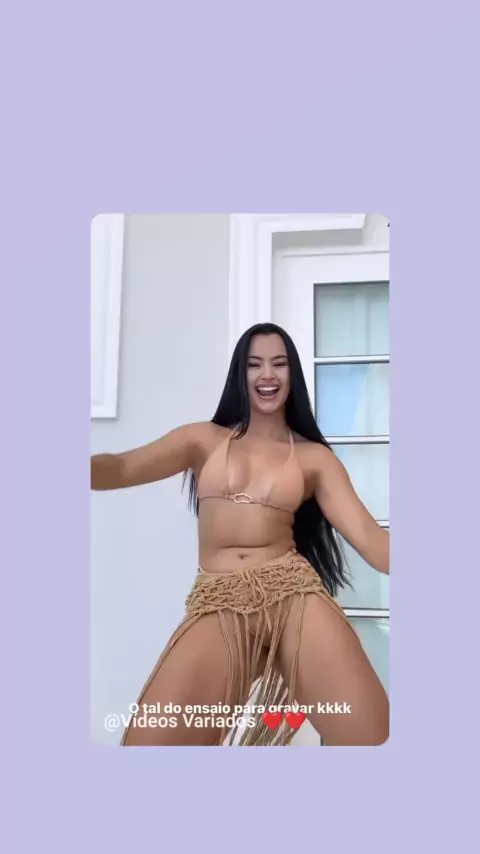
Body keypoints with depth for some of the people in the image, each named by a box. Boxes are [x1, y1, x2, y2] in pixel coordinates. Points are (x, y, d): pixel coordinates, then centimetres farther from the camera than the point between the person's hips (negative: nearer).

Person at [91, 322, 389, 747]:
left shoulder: (315, 457, 13)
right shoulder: (203, 438, 15)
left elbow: (367, 535, 4)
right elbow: (122, 467, 1)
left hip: (295, 594, 1)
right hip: (216, 605, 0)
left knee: (375, 736, -17)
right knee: (147, 741, -20)